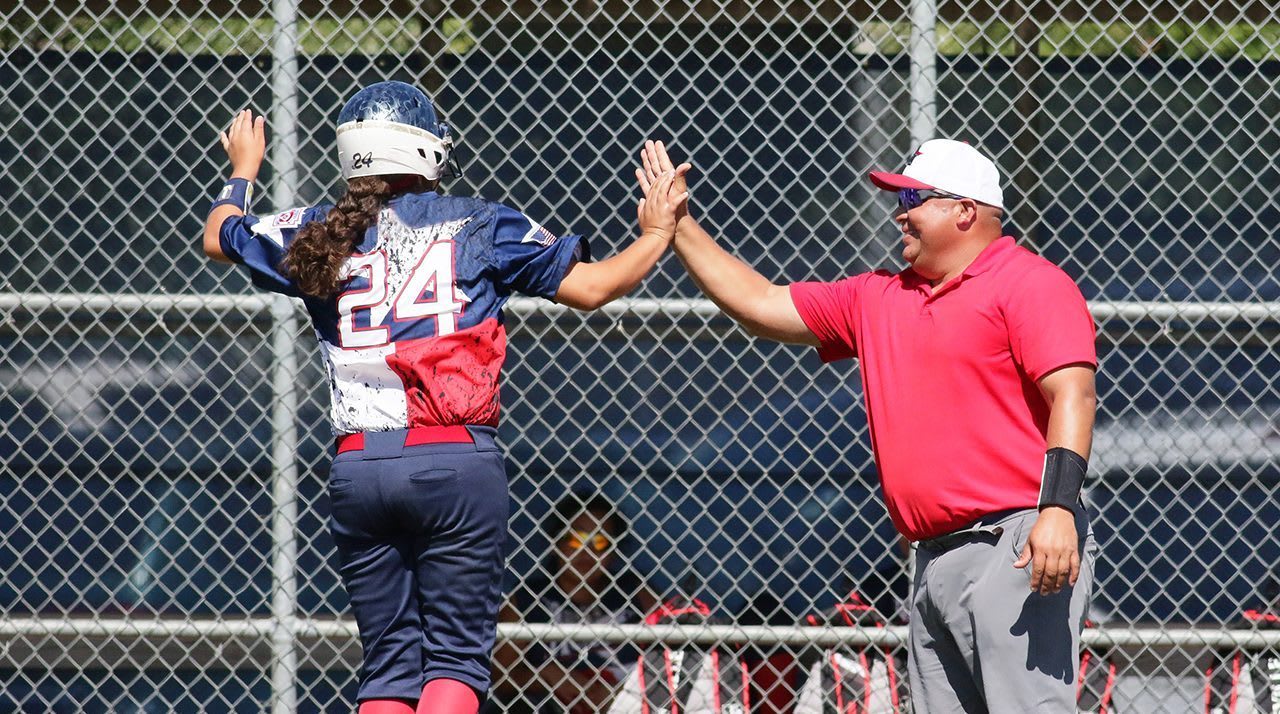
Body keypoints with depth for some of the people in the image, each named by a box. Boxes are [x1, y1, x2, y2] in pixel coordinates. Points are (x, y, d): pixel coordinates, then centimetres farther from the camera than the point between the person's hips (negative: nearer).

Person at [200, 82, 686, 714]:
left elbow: (219, 236, 31)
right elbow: (591, 285, 9)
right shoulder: (480, 225, 6)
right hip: (458, 461, -3)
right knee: (457, 653, -1)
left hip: (357, 466, 3)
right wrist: (658, 234, 27)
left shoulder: (320, 235, 12)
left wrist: (242, 168, 51)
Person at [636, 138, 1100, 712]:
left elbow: (1071, 394, -13)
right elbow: (762, 307, 29)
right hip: (935, 566, 8)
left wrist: (1058, 507, -25)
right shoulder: (878, 299, 22)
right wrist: (678, 227, 28)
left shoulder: (1030, 285, -2)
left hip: (1020, 552, -8)